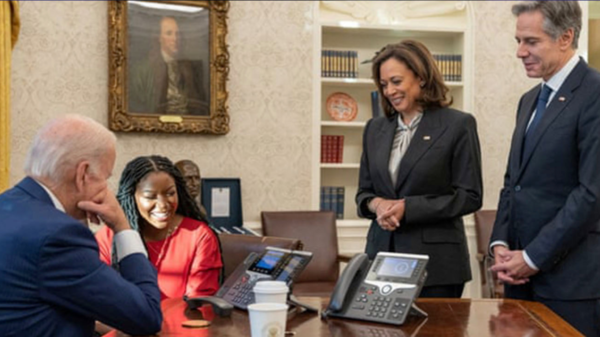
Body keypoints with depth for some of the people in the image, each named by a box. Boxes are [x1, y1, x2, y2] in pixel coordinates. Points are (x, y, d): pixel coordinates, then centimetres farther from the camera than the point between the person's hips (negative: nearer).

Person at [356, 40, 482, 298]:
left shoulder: (458, 125, -3)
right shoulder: (375, 128, 11)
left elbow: (469, 196, -7)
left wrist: (407, 207, -15)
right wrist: (376, 204, -9)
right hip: (381, 255, 4)